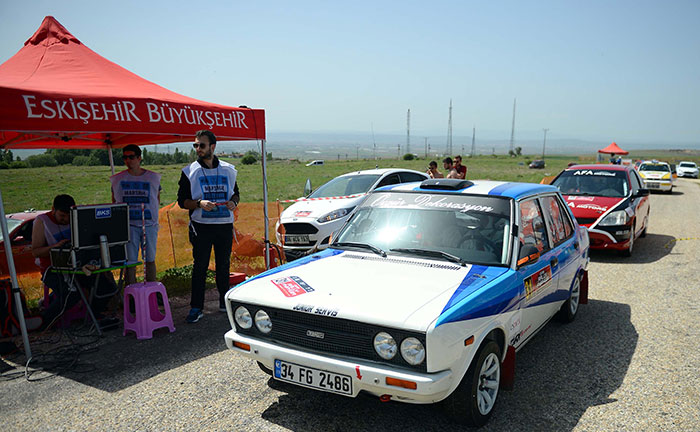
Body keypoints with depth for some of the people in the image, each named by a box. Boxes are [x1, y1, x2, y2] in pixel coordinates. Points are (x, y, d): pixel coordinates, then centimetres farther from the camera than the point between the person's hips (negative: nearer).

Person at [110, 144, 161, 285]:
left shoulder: (153, 177, 5)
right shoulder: (118, 179, 5)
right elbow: (114, 201, 14)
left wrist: (148, 210, -2)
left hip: (149, 223, 1)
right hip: (128, 225, 0)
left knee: (150, 260, 8)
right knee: (130, 261, 1)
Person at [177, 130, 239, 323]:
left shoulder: (228, 170, 9)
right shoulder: (190, 172, 2)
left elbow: (235, 193, 19)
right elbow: (182, 200, 1)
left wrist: (233, 202, -4)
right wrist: (199, 203, -17)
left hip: (225, 226, 2)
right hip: (201, 227, -2)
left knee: (224, 266, 11)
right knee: (200, 267, 1)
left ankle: (224, 302, 24)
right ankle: (196, 307, 9)